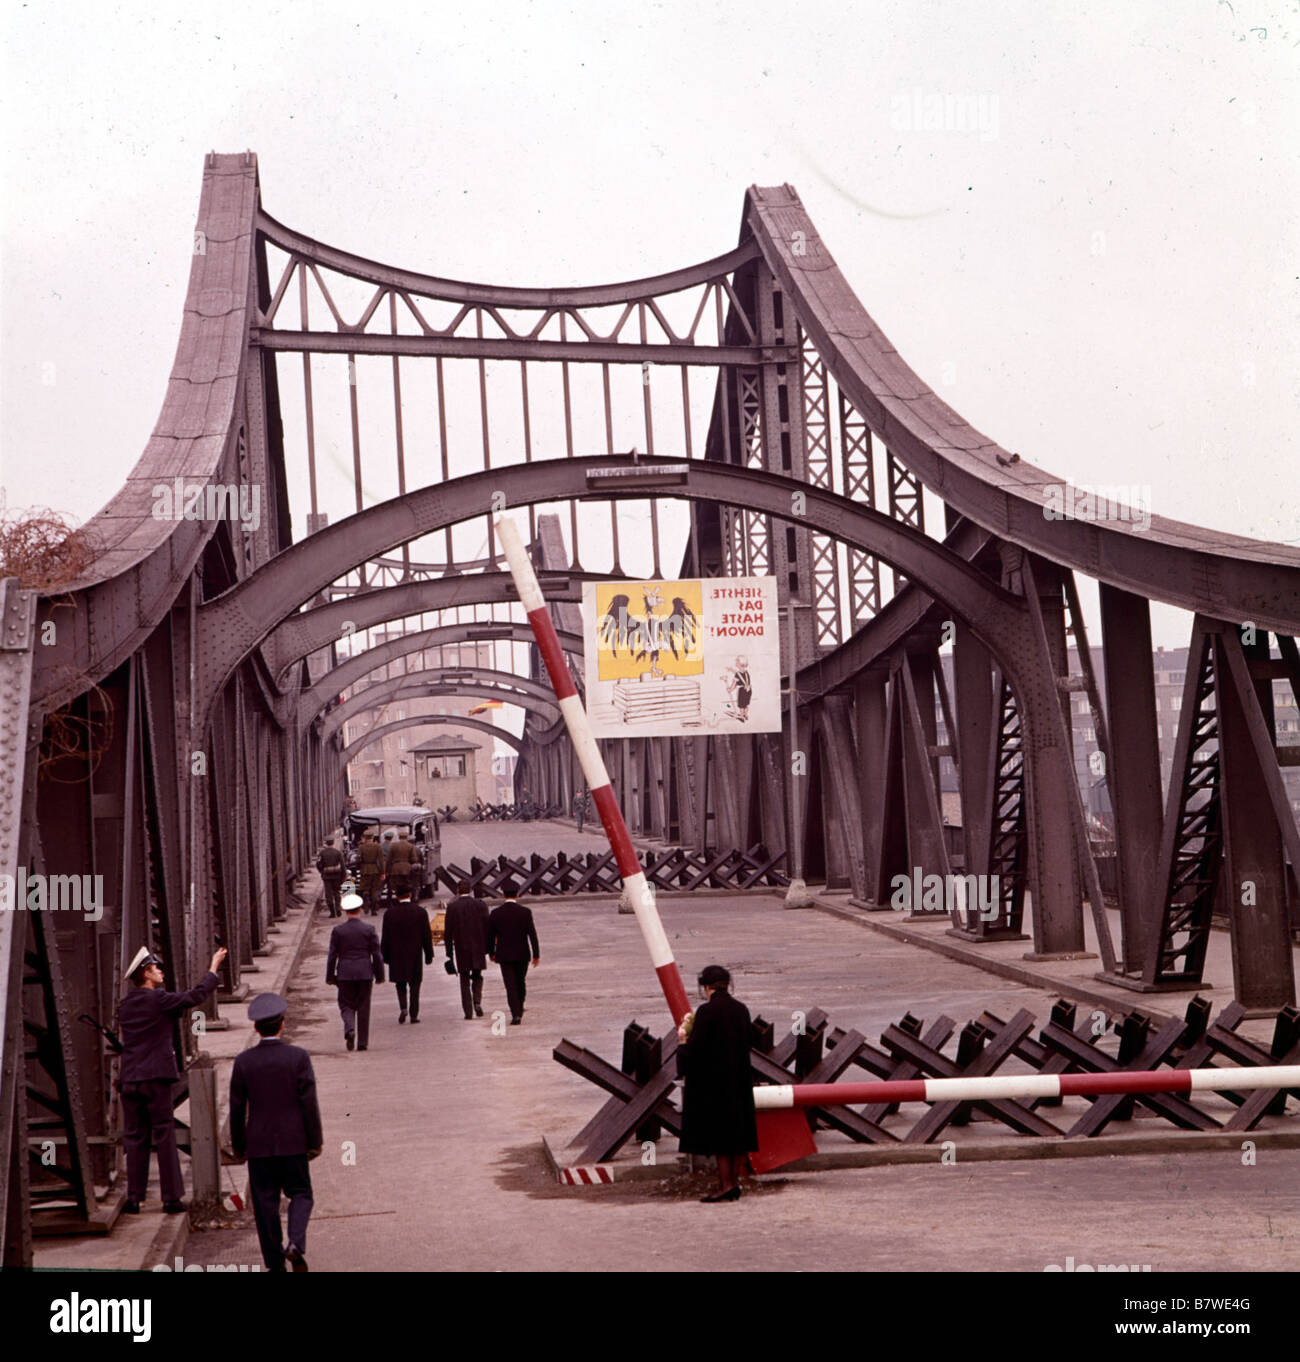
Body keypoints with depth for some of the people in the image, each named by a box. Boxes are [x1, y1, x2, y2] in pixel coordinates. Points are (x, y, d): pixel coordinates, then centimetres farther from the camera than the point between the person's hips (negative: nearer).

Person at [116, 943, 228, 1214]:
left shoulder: (124, 1005, 10)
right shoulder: (159, 999, -8)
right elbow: (197, 996, -4)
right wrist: (214, 966, 7)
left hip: (130, 1080, 5)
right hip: (157, 1078, -5)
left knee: (135, 1140, 9)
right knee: (165, 1137, 0)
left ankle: (133, 1198, 8)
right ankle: (171, 1198, 1)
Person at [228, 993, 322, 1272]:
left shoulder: (243, 1061, -3)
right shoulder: (298, 1057, -8)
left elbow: (237, 1109, 1)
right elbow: (309, 1103, -8)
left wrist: (238, 1146, 12)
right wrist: (315, 1141, 1)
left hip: (259, 1144, 1)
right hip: (293, 1142, -1)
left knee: (265, 1202, 8)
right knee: (300, 1194, 13)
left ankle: (274, 1263, 10)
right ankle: (296, 1243, -11)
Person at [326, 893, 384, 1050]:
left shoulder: (338, 930, -2)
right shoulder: (369, 929, -3)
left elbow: (332, 956, -1)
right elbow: (376, 955, -2)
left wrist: (330, 976, 8)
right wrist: (379, 975, 7)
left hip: (345, 974, 0)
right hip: (365, 973, 0)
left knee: (346, 1005, 10)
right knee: (363, 1007, 8)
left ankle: (349, 1029, -18)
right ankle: (362, 1042, 8)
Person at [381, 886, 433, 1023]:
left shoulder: (389, 913, -5)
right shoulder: (420, 912, -5)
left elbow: (385, 938, -2)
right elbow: (427, 936, -3)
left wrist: (385, 956, 8)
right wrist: (429, 955, 5)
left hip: (397, 957, 0)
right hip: (415, 956, 0)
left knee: (401, 985, 13)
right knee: (415, 984, 9)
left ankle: (403, 1008, -9)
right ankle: (414, 1015, 7)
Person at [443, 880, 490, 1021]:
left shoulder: (452, 907, -4)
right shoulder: (480, 905, -1)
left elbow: (448, 932, -4)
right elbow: (487, 928, -2)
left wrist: (449, 952, 2)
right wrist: (488, 949, 5)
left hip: (461, 949, -1)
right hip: (478, 948, 1)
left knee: (465, 980, 7)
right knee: (477, 977, 18)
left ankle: (468, 1012, 2)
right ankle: (477, 1002, -3)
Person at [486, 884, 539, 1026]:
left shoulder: (495, 913, -7)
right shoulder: (525, 912, -9)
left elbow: (490, 935, 2)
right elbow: (532, 934, -10)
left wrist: (491, 953, 16)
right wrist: (536, 955, -4)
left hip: (504, 955, -1)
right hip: (522, 955, 1)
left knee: (511, 986, 0)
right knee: (520, 982, 20)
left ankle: (516, 1014, -12)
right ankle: (519, 1009, 35)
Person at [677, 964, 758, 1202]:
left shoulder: (706, 1011, -16)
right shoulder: (741, 1010, 4)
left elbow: (695, 1047, -16)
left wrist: (684, 1038, 6)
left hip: (714, 1081, -7)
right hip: (739, 1081, 7)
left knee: (718, 1131, -1)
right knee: (737, 1130, 11)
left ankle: (725, 1185, -2)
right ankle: (734, 1184, 15)